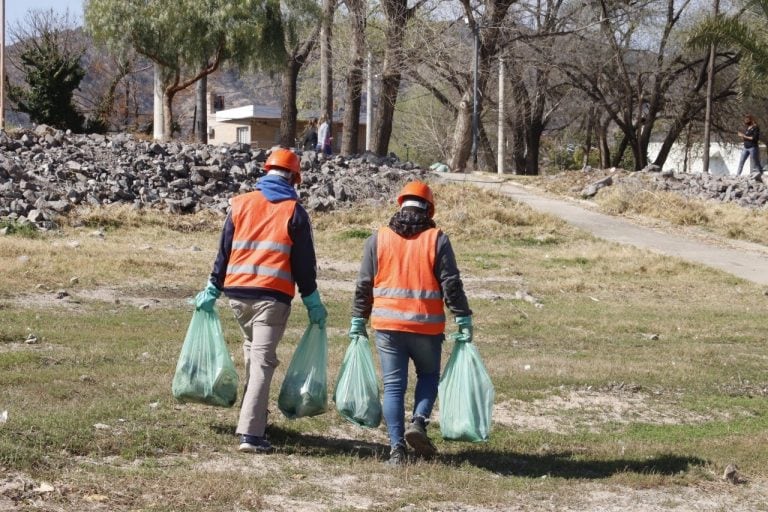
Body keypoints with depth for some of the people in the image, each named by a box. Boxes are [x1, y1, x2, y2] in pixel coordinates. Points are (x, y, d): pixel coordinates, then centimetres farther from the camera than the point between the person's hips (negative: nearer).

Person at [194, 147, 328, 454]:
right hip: (272, 295, -4)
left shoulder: (240, 204, 9)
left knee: (252, 350, 24)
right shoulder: (294, 212, 1)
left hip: (237, 293, 4)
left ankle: (253, 415, 32)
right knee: (262, 361, -6)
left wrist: (213, 290, 18)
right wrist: (313, 302, 9)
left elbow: (224, 251, 11)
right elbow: (304, 263, 2)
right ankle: (251, 434, -15)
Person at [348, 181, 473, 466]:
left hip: (387, 326, 1)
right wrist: (464, 320, 2)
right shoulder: (437, 240, -1)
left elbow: (364, 285, 6)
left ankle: (397, 447, -2)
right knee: (428, 375, 19)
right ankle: (419, 421, -4)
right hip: (427, 325, -1)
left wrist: (358, 321, 14)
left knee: (393, 386, 5)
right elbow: (451, 284, -4)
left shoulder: (378, 239, 4)